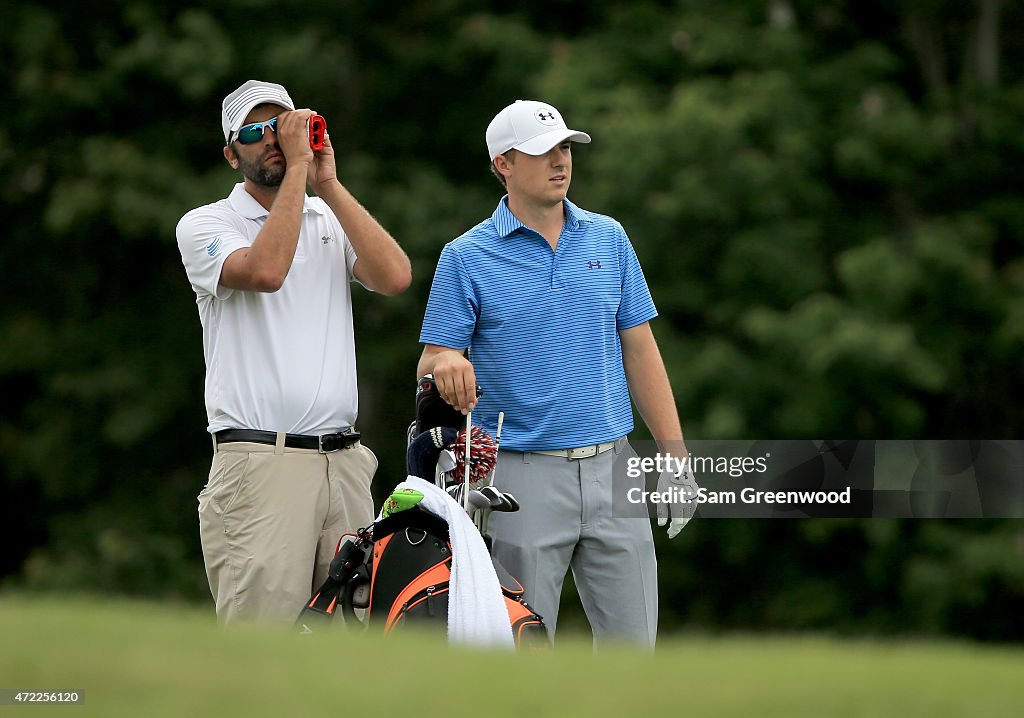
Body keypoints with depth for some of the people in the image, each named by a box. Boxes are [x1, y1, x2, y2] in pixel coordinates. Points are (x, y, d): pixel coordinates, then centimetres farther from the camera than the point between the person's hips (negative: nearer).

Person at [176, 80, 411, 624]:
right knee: (264, 630, -12)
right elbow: (265, 270, -18)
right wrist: (296, 165, -12)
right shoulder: (205, 225, 3)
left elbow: (394, 277, -2)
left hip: (344, 461, 5)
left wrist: (329, 184, -2)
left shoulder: (331, 221, 17)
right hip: (259, 462, -5)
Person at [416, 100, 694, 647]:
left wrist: (675, 454, 7)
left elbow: (639, 349, 12)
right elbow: (431, 365, -3)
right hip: (524, 474, -3)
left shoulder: (608, 238, 10)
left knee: (633, 637, 4)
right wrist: (445, 365, -29)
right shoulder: (466, 258, -1)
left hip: (611, 468, 4)